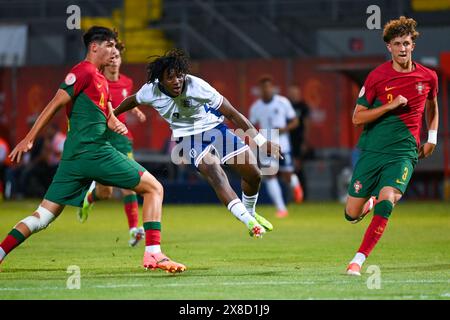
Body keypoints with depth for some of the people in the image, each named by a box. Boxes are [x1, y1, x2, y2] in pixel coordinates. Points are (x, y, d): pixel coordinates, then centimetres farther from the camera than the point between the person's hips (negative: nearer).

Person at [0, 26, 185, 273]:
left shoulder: (100, 79, 25)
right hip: (93, 150, -9)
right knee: (154, 188, -3)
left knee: (44, 215, 6)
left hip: (74, 156, 9)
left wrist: (117, 125, -1)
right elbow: (55, 104, -9)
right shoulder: (84, 71, -5)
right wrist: (29, 139, -12)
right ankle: (153, 254, -11)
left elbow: (107, 114, 23)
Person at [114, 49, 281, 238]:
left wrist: (261, 141, -22)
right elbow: (133, 100, 8)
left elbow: (232, 113, -21)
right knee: (215, 173, -30)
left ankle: (250, 213, 31)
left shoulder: (197, 86, -26)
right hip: (188, 136, -1)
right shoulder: (150, 91, -19)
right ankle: (250, 223, -35)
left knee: (254, 175, 0)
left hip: (213, 127, 1)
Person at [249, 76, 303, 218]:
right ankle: (281, 208, -5)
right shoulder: (255, 107, 2)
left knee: (287, 176, 1)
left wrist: (284, 129, -16)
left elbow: (295, 121, 1)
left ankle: (295, 184, 39)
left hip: (283, 145, -1)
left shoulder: (283, 102, -4)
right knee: (270, 175, -10)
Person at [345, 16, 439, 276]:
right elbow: (358, 118, -4)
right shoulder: (377, 77, -4)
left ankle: (359, 260, -20)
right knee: (352, 215, 1)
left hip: (403, 153, 0)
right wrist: (391, 106, -15)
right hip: (372, 150, 0)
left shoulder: (428, 77, 4)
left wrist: (432, 140, 17)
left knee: (386, 201, -25)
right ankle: (371, 202, 38)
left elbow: (432, 108, 26)